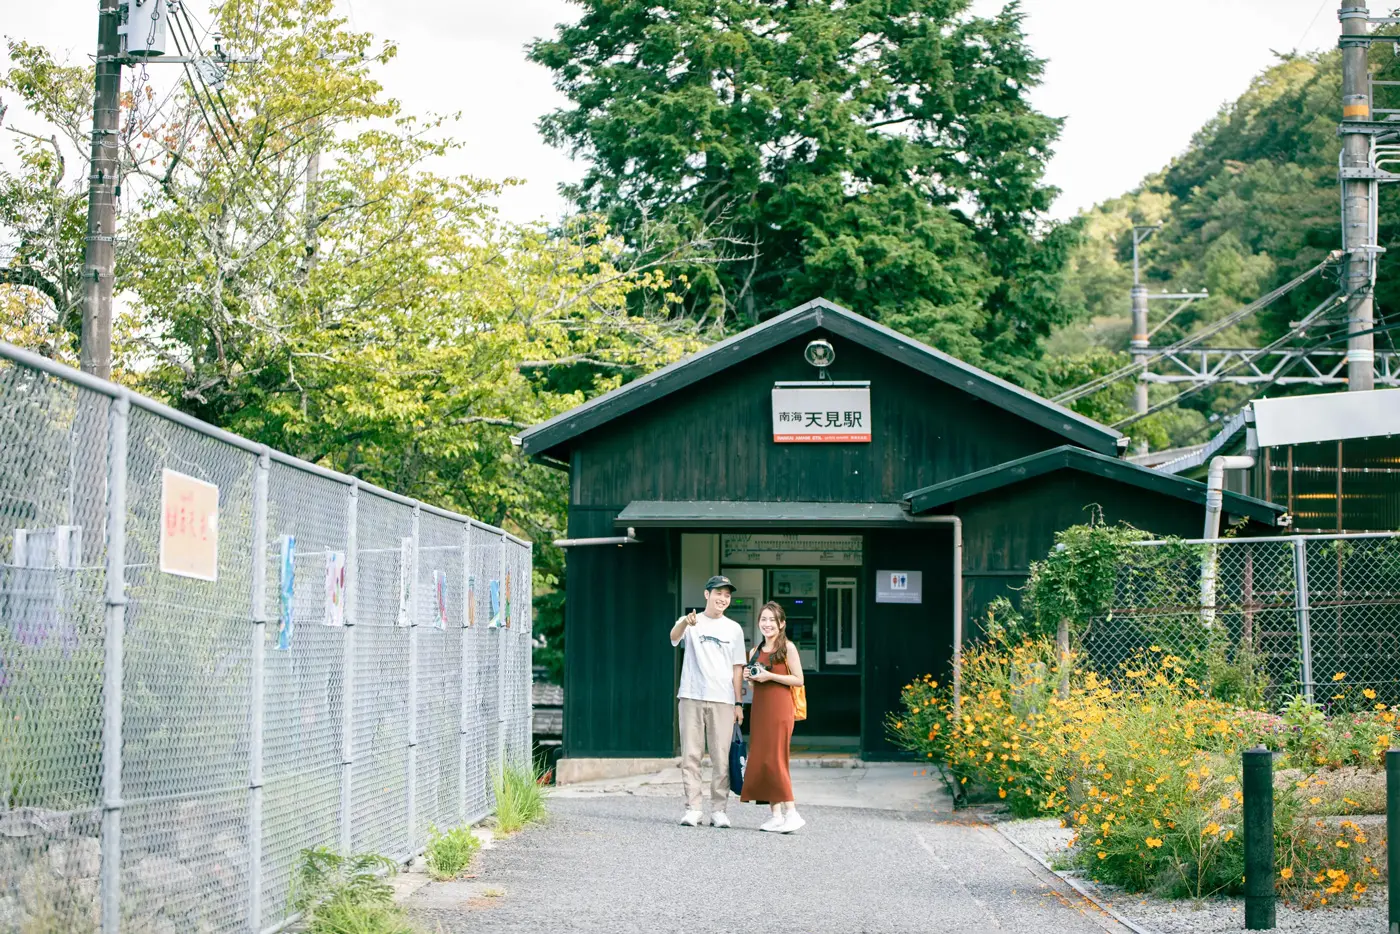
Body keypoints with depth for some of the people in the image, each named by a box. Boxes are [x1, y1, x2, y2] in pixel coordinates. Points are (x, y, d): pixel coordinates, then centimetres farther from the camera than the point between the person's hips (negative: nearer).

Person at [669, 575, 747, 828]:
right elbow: (674, 636, -18)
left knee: (721, 758, -1)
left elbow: (737, 668, 12)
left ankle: (718, 810, 4)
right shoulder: (691, 623, 5)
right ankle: (692, 809, 2)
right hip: (692, 698, -1)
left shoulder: (733, 629, 11)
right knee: (690, 756, -1)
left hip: (722, 701, 1)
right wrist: (686, 623, -42)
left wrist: (738, 704, 4)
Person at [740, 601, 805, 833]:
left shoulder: (787, 648, -3)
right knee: (759, 760, 2)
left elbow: (798, 680, -8)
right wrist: (749, 678, 3)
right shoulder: (757, 650, 16)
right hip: (759, 707, 7)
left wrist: (770, 676, -15)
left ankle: (791, 812, -10)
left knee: (774, 759, -13)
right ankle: (776, 814, 4)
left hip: (779, 707, -7)